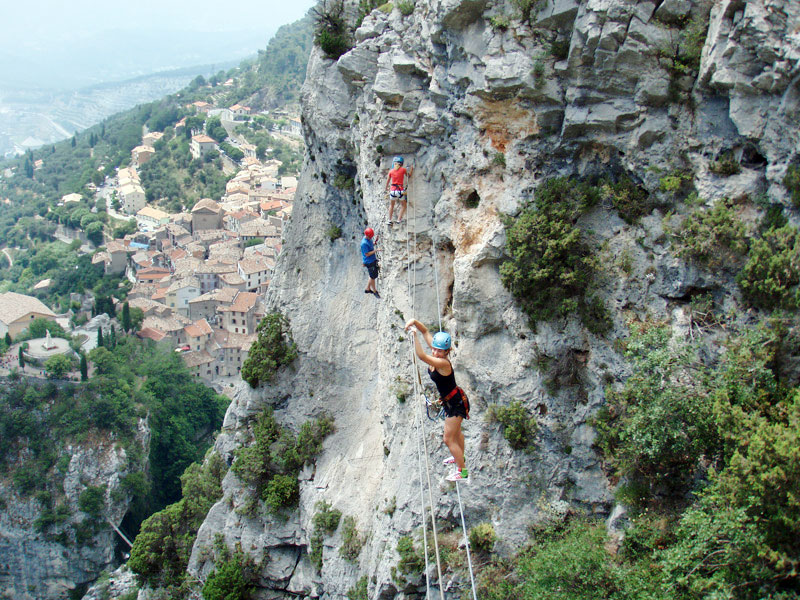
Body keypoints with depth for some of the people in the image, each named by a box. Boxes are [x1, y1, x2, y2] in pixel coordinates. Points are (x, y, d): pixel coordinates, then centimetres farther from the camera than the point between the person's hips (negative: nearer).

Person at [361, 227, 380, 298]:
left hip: (373, 260, 9)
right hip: (369, 262, -9)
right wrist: (375, 250, -28)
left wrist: (375, 241, -2)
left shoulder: (369, 238, 0)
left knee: (373, 276, 20)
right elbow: (367, 254, -23)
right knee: (373, 277, 6)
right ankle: (374, 291, 24)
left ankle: (367, 289, 34)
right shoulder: (364, 243, -27)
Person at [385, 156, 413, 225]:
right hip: (400, 191, -2)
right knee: (403, 206, 18)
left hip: (393, 190, 2)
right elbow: (409, 175, 16)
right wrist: (411, 169, 32)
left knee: (391, 205, 24)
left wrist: (386, 188, 31)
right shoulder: (403, 169, -1)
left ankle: (390, 220, 21)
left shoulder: (391, 171, 3)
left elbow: (387, 181, 13)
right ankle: (399, 220, 6)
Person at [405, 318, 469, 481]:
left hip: (457, 403, -9)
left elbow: (421, 355, -45)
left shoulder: (443, 363, -32)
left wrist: (414, 334, -39)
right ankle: (460, 457, 53)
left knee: (448, 439, 1)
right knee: (455, 431, 30)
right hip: (449, 401, 9)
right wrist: (414, 322, -18)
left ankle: (462, 471, 15)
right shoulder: (436, 357, -9)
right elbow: (426, 331, -1)